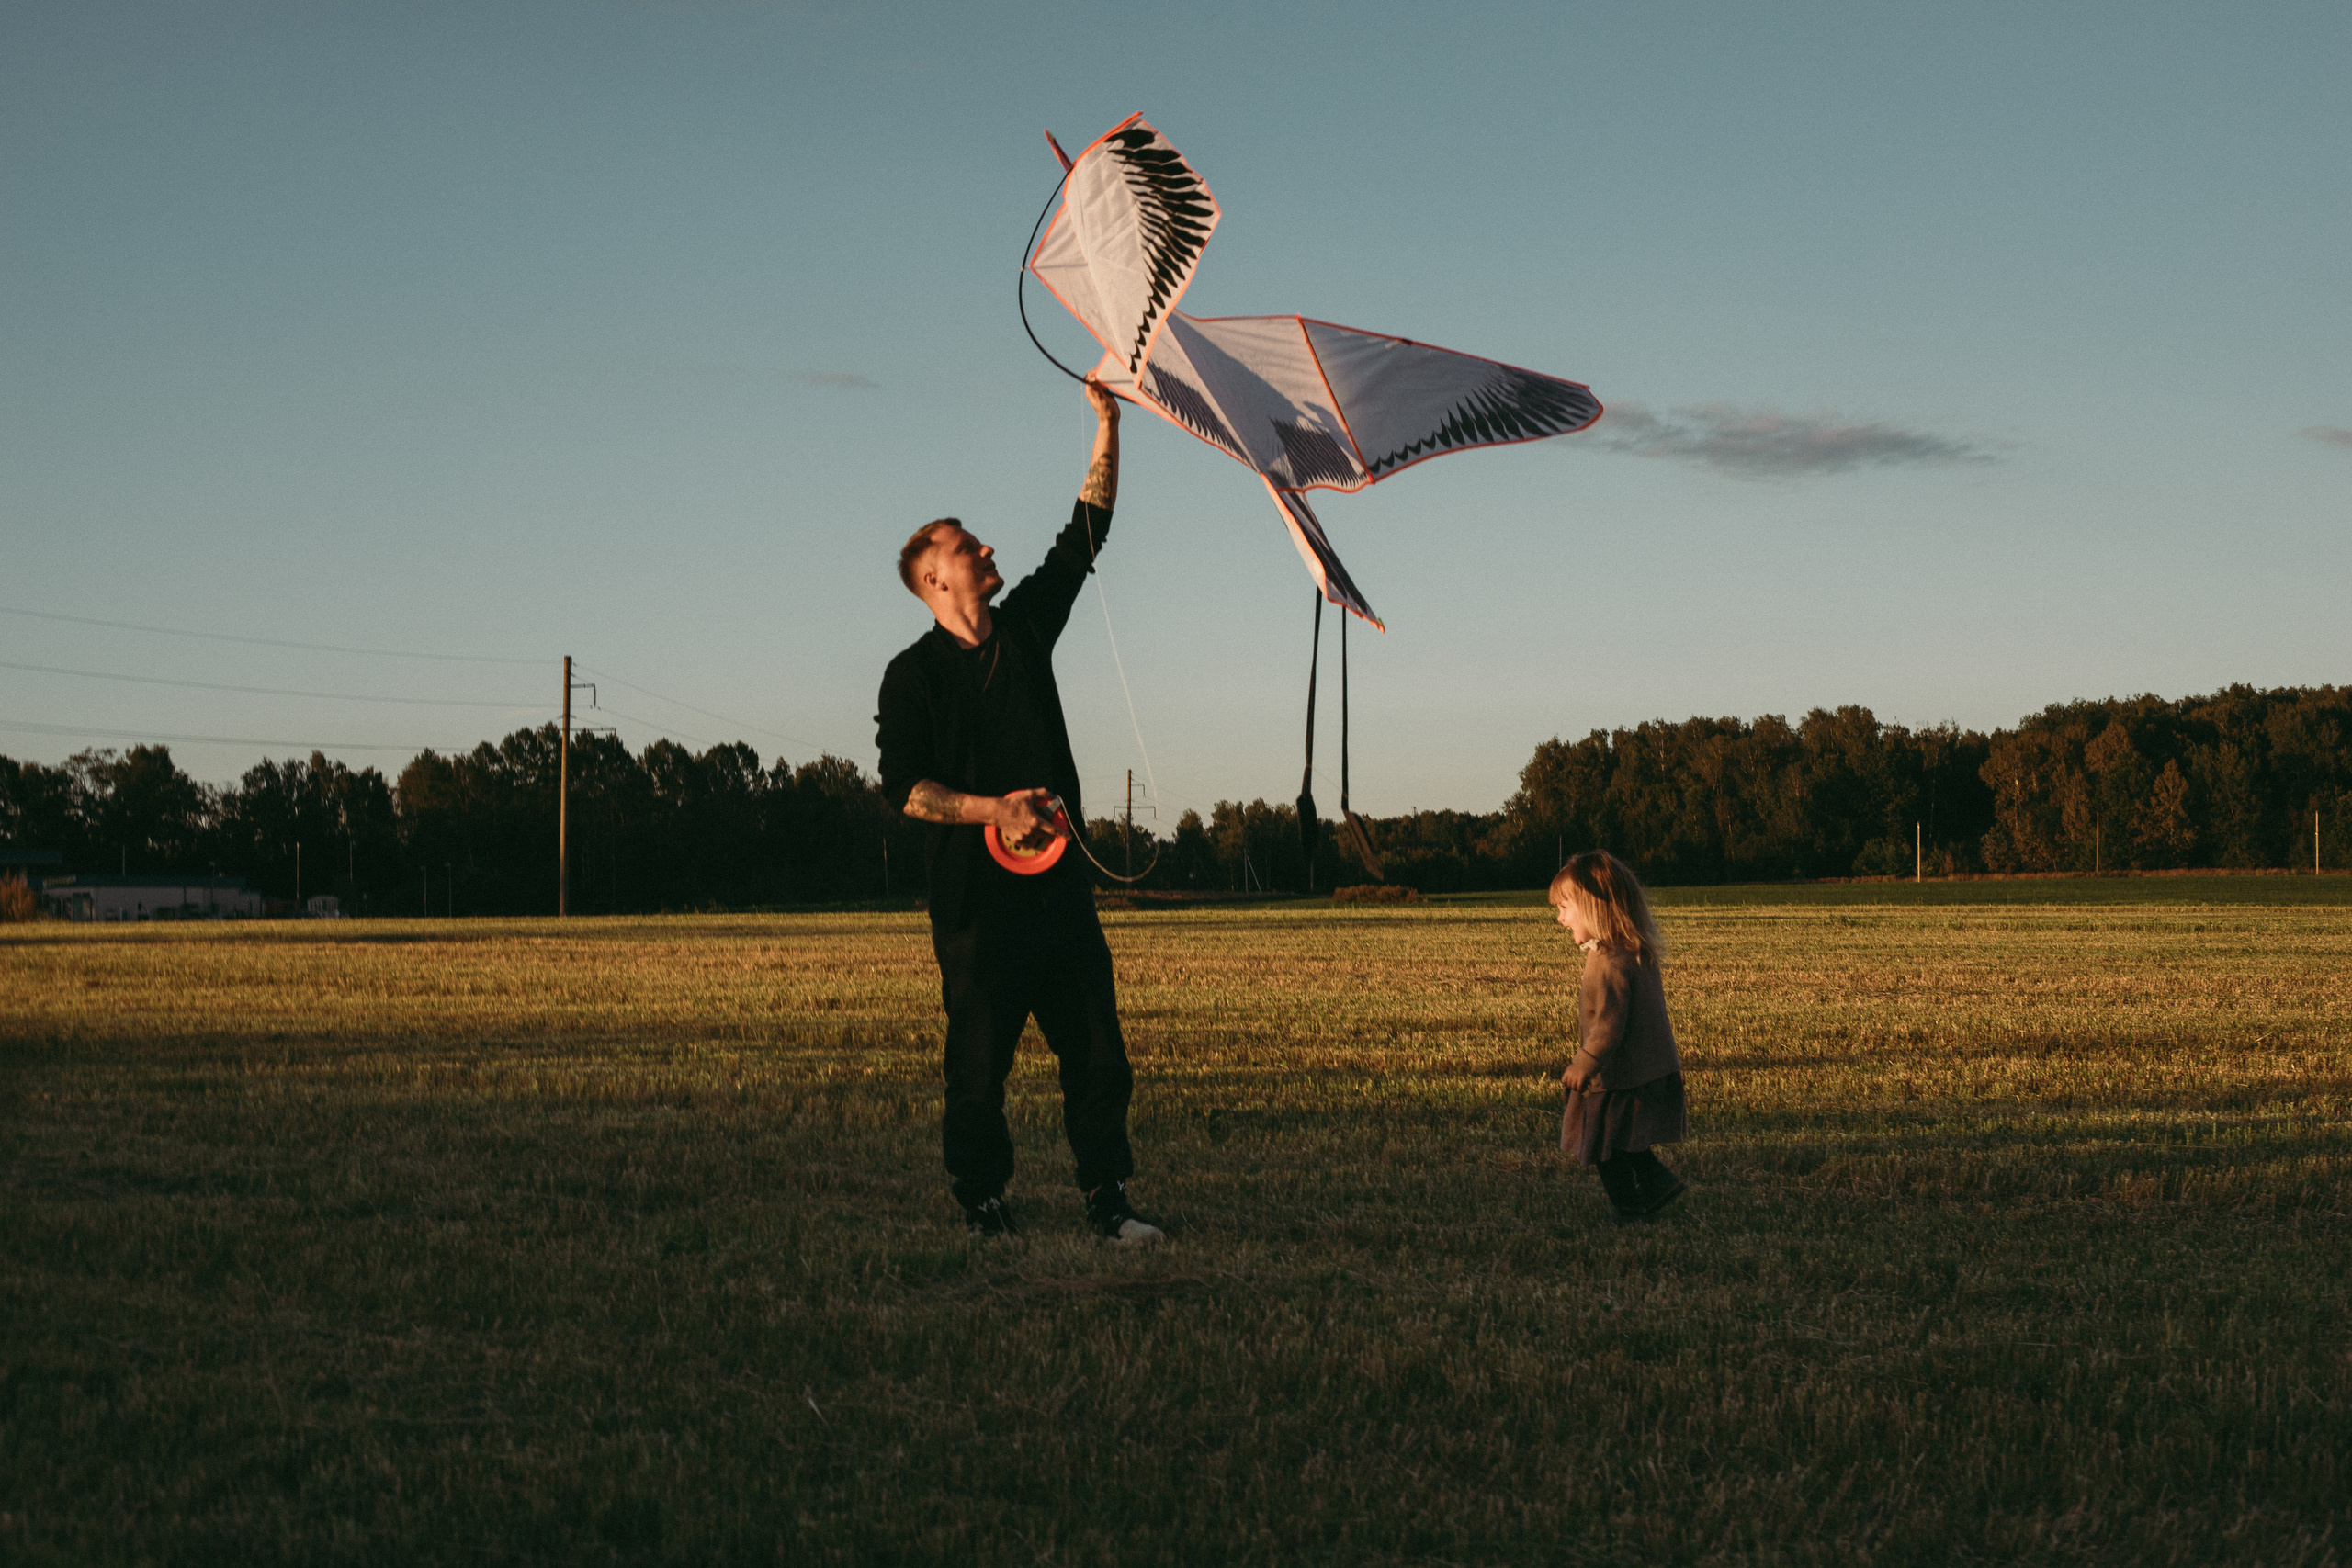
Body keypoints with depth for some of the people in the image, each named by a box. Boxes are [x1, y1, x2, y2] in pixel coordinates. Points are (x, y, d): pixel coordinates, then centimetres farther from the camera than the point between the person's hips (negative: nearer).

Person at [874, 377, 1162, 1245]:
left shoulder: (1025, 625, 13)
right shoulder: (914, 674, -1)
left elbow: (1085, 534, 14)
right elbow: (903, 785, -8)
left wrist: (1107, 422, 10)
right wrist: (992, 810, -20)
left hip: (1060, 883, 5)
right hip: (978, 897, -5)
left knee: (1099, 1054, 2)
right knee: (979, 1063, 0)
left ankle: (1107, 1202, 8)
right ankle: (982, 1207, 12)